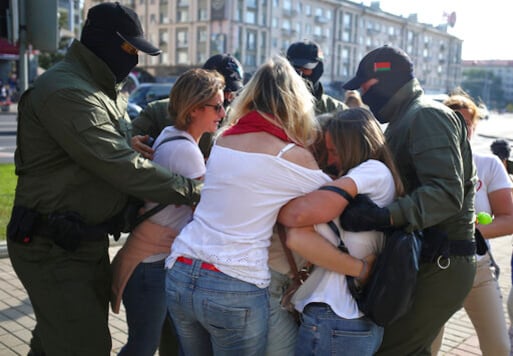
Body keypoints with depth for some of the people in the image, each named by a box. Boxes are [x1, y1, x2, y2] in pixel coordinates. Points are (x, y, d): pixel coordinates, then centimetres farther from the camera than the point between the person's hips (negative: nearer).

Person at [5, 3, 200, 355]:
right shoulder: (65, 92, -22)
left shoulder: (106, 92, 12)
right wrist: (192, 192, -22)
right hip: (53, 248, -10)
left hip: (89, 240, 10)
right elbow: (119, 166, -28)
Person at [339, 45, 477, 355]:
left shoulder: (427, 115, -13)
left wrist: (385, 216, -38)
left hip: (439, 267, -10)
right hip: (424, 260, 10)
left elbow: (446, 192, -27)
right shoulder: (405, 120, 20)